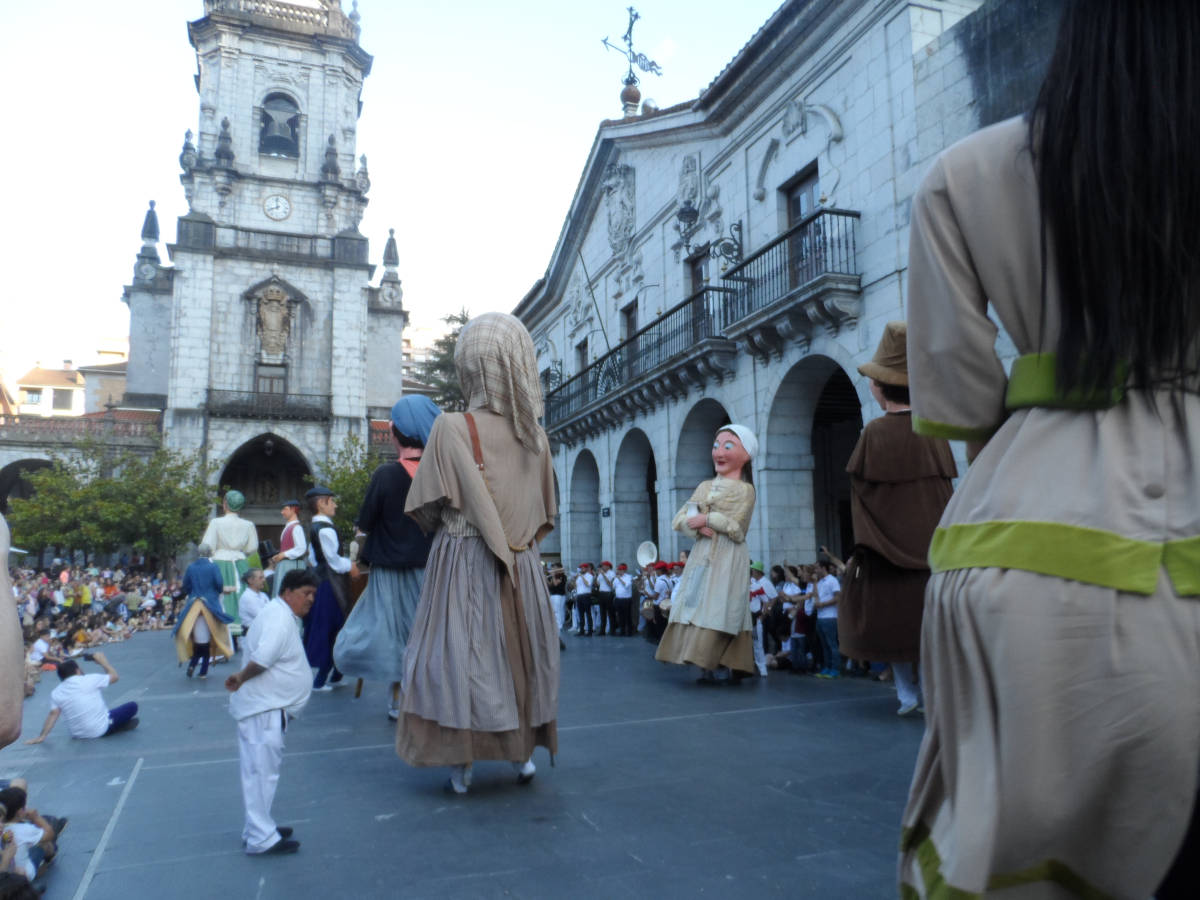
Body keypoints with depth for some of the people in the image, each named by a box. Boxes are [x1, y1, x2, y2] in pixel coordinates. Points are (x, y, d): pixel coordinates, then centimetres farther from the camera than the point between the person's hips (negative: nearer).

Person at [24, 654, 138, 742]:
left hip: (78, 735, 5)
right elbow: (114, 676, -1)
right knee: (132, 706, 8)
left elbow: (53, 714, -8)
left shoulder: (56, 693, -2)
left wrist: (42, 736, -2)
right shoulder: (89, 680, -13)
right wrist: (102, 661, 10)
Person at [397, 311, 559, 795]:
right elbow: (544, 512, 9)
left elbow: (426, 510, -10)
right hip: (522, 564, 4)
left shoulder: (452, 428, -16)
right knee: (520, 652, 17)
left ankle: (461, 763, 17)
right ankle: (522, 752, 28)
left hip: (464, 561, -4)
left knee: (459, 653, 8)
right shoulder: (535, 435, -1)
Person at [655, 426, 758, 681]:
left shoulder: (745, 490, 0)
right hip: (701, 555, 5)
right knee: (697, 605, 1)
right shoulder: (705, 487, 15)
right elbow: (679, 520, 6)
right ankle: (706, 662, 5)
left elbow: (734, 526, -13)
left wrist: (705, 519, -7)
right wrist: (699, 527, -12)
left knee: (718, 608, -8)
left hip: (728, 558, -5)